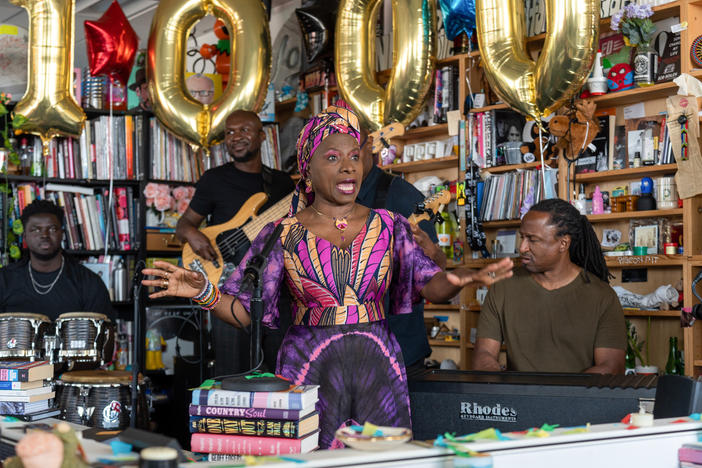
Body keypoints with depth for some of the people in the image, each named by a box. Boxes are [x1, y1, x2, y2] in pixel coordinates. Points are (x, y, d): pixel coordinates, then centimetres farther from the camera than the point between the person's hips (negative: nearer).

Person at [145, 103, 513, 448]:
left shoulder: (388, 226, 7)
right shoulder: (283, 235, 1)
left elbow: (430, 285, -2)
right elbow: (244, 312, 0)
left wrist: (459, 279, -24)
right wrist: (203, 292, -19)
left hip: (378, 365, 2)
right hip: (310, 370, -2)